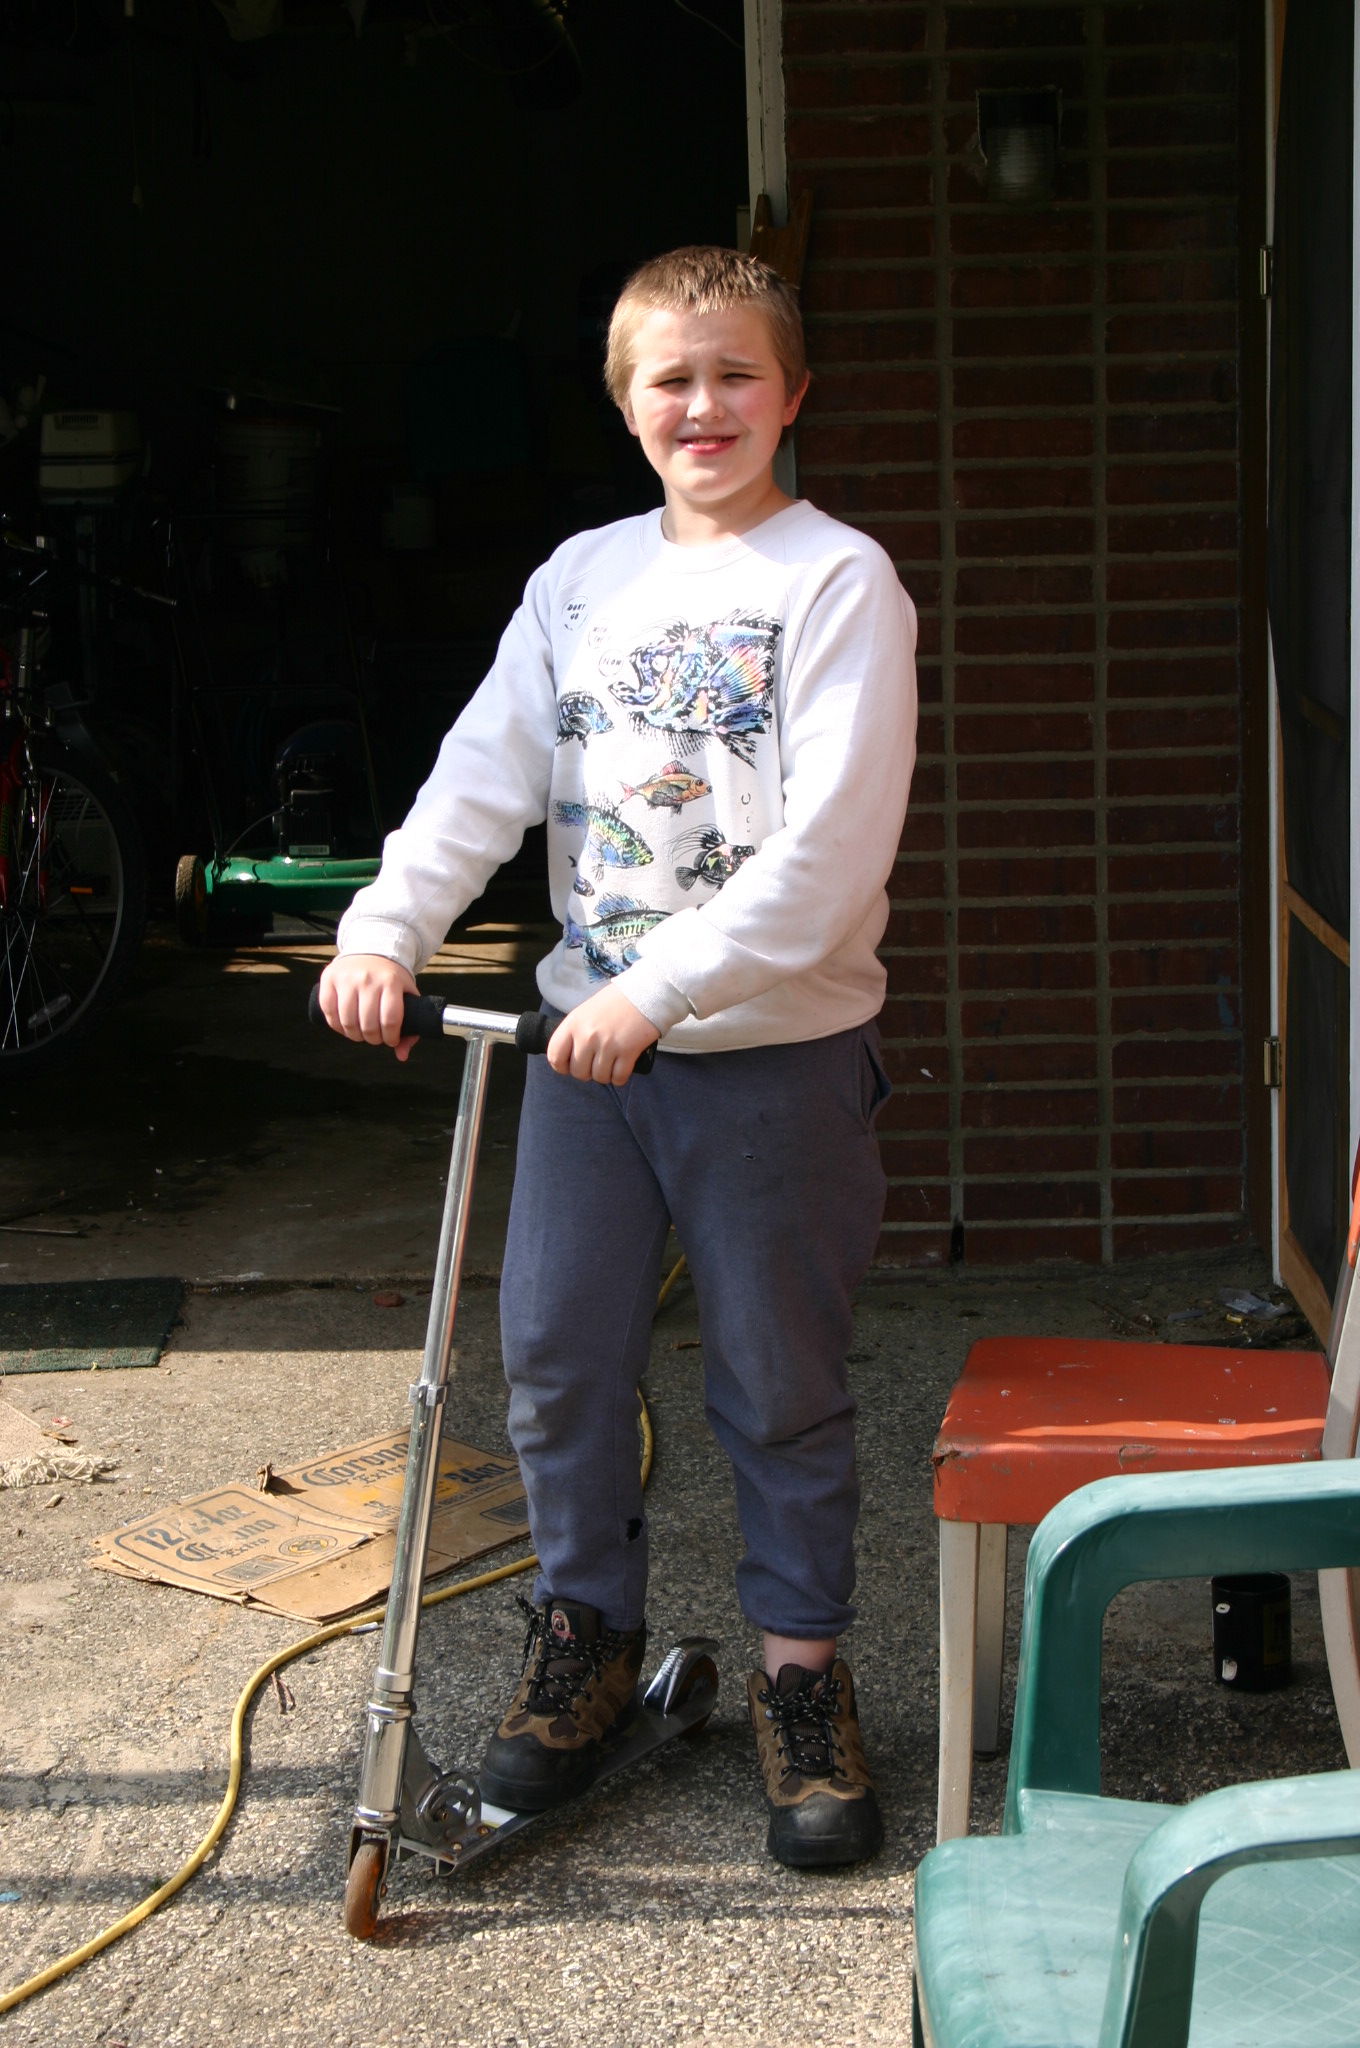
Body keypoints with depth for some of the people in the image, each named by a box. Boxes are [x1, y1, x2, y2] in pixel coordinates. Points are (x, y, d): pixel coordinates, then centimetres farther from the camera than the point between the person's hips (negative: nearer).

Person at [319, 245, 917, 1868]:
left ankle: (801, 1662, 24)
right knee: (555, 1352, 8)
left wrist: (660, 993, -26)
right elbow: (485, 777, 1)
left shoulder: (838, 582, -8)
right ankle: (587, 1627, 29)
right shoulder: (582, 580, 8)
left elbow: (828, 848, -18)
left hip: (777, 1050, -4)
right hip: (586, 1036, 5)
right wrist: (384, 929, -15)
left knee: (779, 1381, 6)